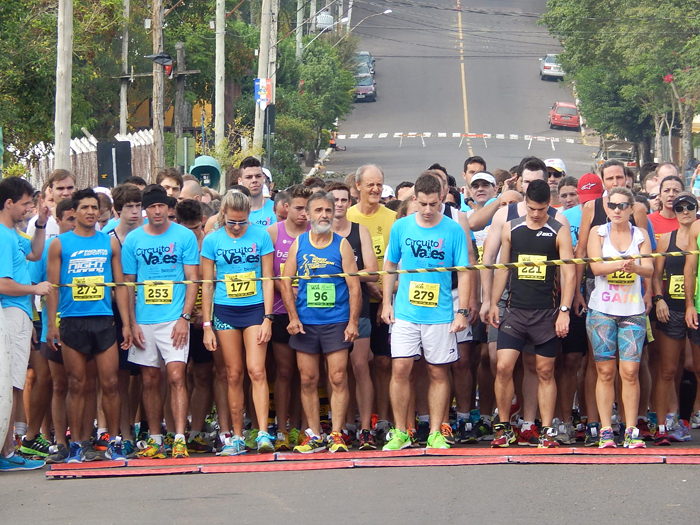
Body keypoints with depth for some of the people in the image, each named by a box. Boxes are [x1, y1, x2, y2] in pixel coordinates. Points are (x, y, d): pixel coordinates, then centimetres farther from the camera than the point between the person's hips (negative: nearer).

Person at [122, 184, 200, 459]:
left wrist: (184, 317, -9)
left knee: (176, 377, -11)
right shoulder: (133, 239, 7)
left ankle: (180, 439, -13)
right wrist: (132, 322, 2)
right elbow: (128, 284, 10)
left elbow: (192, 279, 0)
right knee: (150, 381, 7)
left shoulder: (184, 236, 0)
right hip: (143, 321, 3)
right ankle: (154, 439, 13)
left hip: (174, 320, -3)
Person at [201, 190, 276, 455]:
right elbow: (207, 284, 4)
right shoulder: (212, 241, 1)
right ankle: (237, 437, 9)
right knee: (234, 375, 4)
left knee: (256, 370, -12)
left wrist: (267, 318, -5)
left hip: (255, 308, -1)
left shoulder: (260, 236, -1)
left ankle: (263, 434, -15)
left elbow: (267, 279, 1)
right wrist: (207, 325, 1)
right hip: (224, 311, 1)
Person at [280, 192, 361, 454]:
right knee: (308, 381, 4)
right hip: (305, 323, 2)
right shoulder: (298, 244, 6)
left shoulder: (342, 245, 1)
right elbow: (286, 282, 6)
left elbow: (354, 286, 0)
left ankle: (336, 435, -1)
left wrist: (353, 322, -7)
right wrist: (293, 317, -3)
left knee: (338, 379, -5)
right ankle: (314, 435, 11)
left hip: (336, 322, -2)